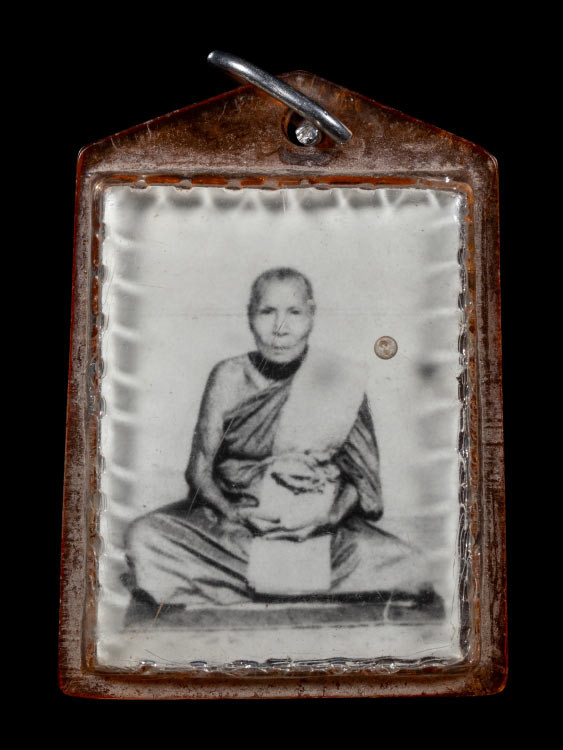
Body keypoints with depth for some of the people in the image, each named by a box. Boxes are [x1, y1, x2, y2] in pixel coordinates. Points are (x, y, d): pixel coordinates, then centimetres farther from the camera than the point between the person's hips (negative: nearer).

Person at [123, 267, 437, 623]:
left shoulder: (341, 381, -2)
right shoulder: (229, 377, -1)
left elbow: (361, 477, 2)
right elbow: (199, 470, 0)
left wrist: (329, 514, -15)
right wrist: (234, 512, -17)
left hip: (320, 531, 0)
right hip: (233, 523, 1)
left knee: (406, 569, -24)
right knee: (145, 538, -24)